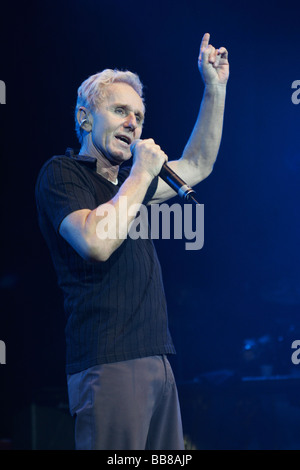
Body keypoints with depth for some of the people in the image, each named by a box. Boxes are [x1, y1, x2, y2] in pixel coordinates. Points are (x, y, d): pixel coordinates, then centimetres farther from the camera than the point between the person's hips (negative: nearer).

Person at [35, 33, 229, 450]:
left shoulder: (126, 182, 23)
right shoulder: (63, 173, -2)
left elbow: (197, 166, 35)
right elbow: (96, 242, -19)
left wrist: (215, 88, 31)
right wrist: (142, 174, -8)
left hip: (156, 363, 8)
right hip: (109, 364, -8)